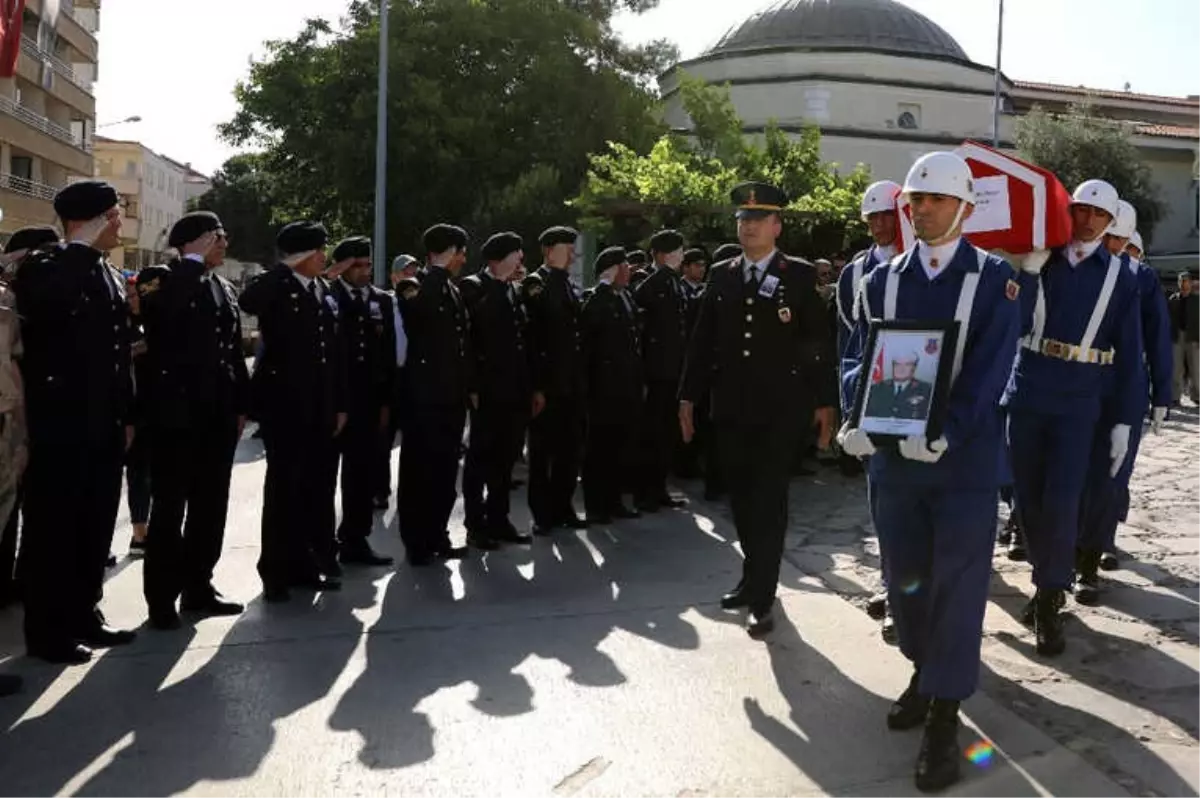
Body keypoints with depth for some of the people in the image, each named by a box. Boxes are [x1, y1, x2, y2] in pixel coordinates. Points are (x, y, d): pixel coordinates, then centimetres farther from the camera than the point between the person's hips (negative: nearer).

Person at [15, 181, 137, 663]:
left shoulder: (110, 276, 15)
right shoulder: (44, 267, -7)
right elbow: (42, 309, -32)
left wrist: (126, 415, 14)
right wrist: (83, 247, -24)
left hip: (104, 424, 8)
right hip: (61, 423, -7)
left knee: (95, 525, 13)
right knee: (53, 526, 2)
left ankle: (83, 616, 26)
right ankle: (47, 631, 13)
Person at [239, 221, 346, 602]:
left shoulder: (325, 291, 13)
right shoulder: (275, 288, -5)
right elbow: (247, 302, -30)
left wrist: (340, 404, 10)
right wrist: (286, 268, -20)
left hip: (321, 406, 6)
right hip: (285, 402, -6)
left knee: (318, 487, 10)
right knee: (284, 487, 1)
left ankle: (308, 564, 22)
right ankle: (277, 571, 10)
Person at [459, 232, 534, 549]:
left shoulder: (513, 290, 16)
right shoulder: (473, 286, -4)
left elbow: (522, 338, 15)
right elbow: (479, 319, -23)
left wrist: (529, 386, 11)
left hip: (515, 391, 7)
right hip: (488, 389, -7)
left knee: (505, 458, 12)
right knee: (481, 457, 1)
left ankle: (498, 520, 22)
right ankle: (475, 526, 8)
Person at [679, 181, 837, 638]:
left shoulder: (799, 275, -1)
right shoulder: (721, 275, 9)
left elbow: (819, 342, -2)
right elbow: (702, 341, 10)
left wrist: (825, 402, -6)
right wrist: (688, 396, 8)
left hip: (779, 408, -4)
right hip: (731, 407, 4)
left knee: (768, 499, -2)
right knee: (742, 498, 12)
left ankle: (762, 598, 4)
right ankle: (754, 578, 30)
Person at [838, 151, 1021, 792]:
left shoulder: (995, 279, -3)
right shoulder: (882, 281, 6)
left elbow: (989, 370, -12)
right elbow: (859, 358, 2)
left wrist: (943, 433, -26)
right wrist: (858, 420, -17)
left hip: (965, 457, -3)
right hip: (892, 455, 4)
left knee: (957, 582, 1)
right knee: (903, 574, 14)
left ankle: (944, 717, 12)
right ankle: (925, 670, 38)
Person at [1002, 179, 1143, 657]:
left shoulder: (1120, 276, 3)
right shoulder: (1039, 261, 4)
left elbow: (1129, 353, 3)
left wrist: (1123, 421, -1)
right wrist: (1029, 268, -15)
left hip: (1078, 405, -1)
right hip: (1027, 396, 2)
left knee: (1061, 503, -7)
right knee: (1028, 499, 9)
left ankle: (1050, 601, 7)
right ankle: (1049, 582, 29)